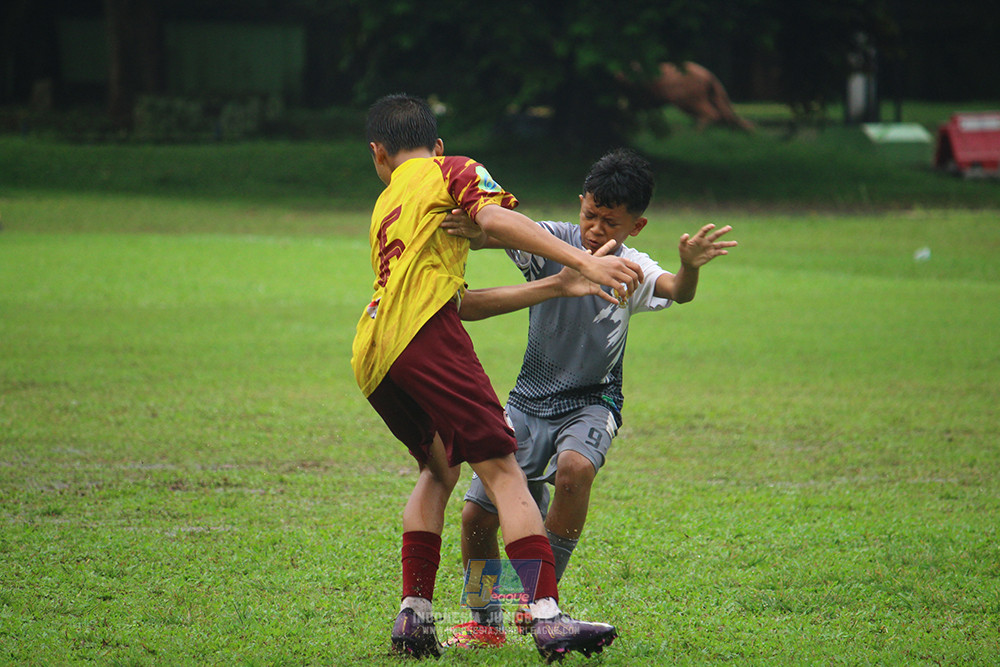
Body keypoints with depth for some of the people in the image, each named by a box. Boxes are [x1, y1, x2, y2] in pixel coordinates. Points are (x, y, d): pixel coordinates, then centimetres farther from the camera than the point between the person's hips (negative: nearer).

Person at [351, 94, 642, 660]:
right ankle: (548, 617, -23)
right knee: (502, 469, -10)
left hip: (370, 358, 7)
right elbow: (495, 219, -7)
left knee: (439, 469, 24)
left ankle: (414, 614, 11)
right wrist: (584, 262, -15)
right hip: (424, 336, -7)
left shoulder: (387, 204, 34)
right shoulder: (451, 170, 15)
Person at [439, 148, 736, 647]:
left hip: (591, 403, -2)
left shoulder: (630, 270, -14)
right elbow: (504, 234, -29)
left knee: (574, 469, -33)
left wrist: (689, 267, -58)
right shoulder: (552, 242, -12)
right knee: (476, 515, -7)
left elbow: (677, 291, -34)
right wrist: (477, 232, -54)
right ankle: (486, 623, 18)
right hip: (530, 400, 2)